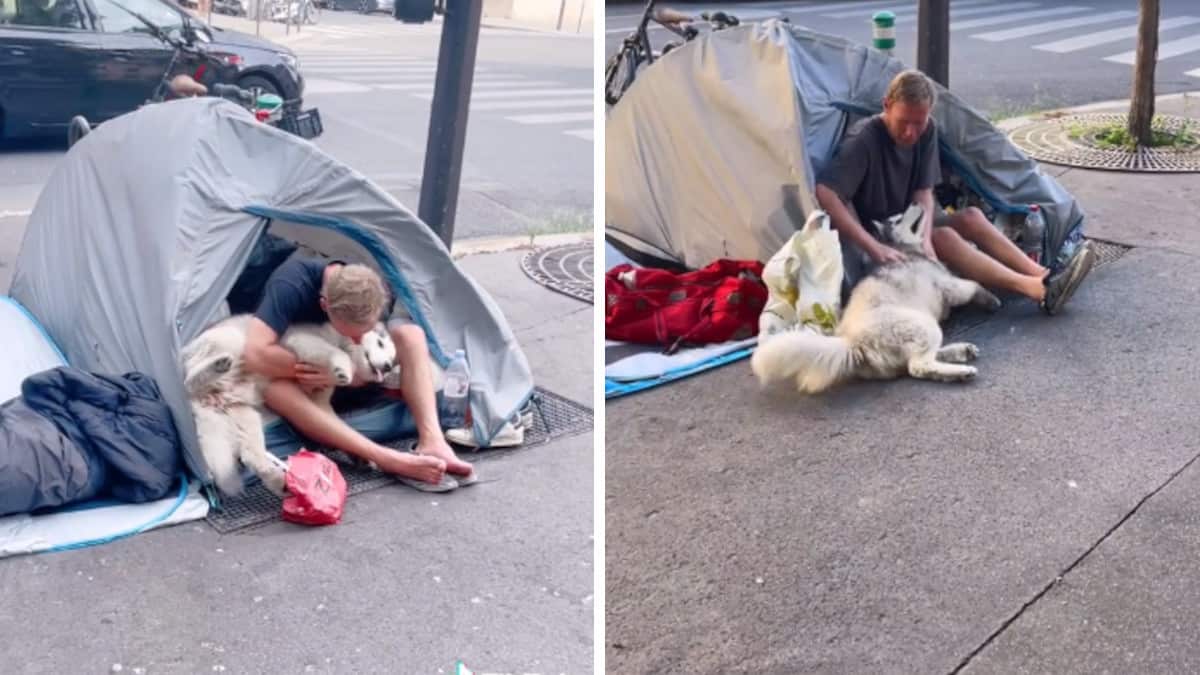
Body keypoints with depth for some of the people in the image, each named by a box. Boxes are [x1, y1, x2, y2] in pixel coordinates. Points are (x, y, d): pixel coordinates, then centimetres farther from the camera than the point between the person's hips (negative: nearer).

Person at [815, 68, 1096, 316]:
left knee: (970, 217, -13)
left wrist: (924, 237, -28)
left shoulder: (926, 131, -2)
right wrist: (872, 246, -40)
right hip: (873, 233, -7)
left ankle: (1044, 278, -20)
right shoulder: (864, 139, -23)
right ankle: (1036, 290, -32)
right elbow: (824, 193, -36)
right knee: (943, 236, -26)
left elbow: (924, 192, -7)